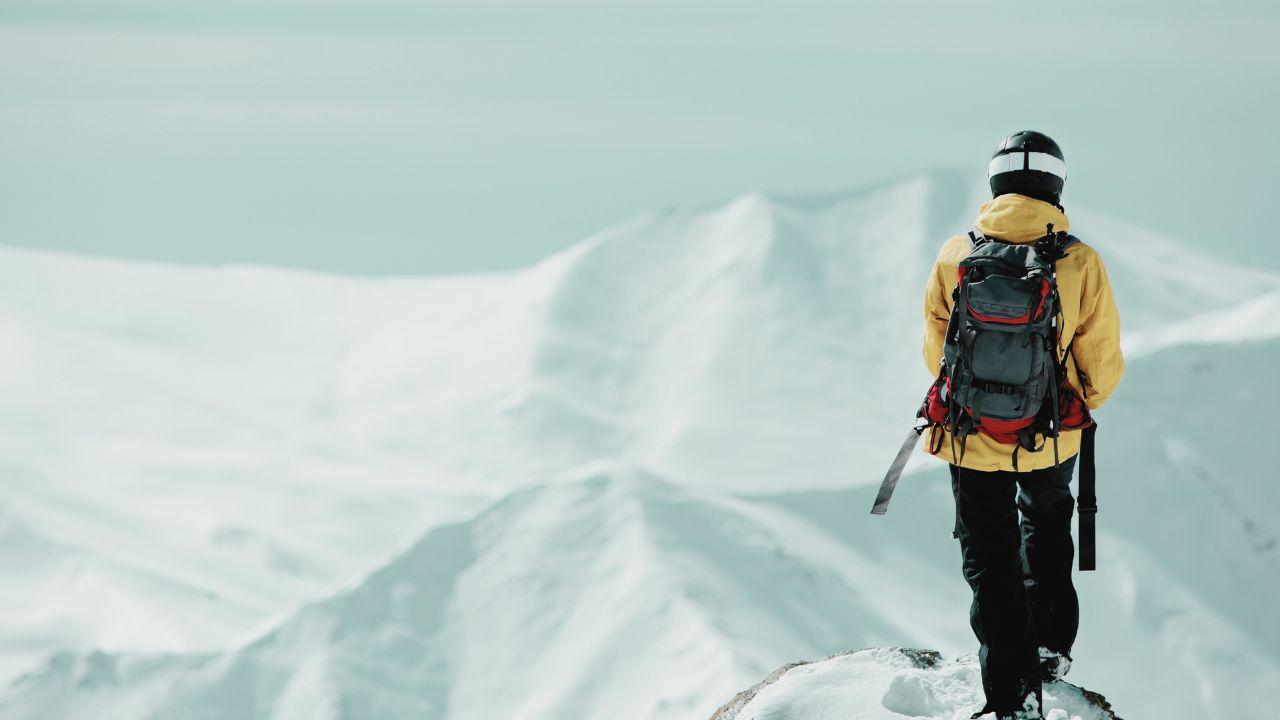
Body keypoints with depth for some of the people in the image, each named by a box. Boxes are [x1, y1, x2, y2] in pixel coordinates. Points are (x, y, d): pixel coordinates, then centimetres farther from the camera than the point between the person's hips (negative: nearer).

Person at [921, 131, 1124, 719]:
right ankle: (1050, 646, 37)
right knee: (1048, 528, 31)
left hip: (972, 436, -1)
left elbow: (936, 348, -1)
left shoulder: (955, 257, -12)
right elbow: (1102, 357, -8)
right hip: (1053, 438, 1)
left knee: (990, 559, 11)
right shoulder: (1080, 262, -15)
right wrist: (1086, 401, 15)